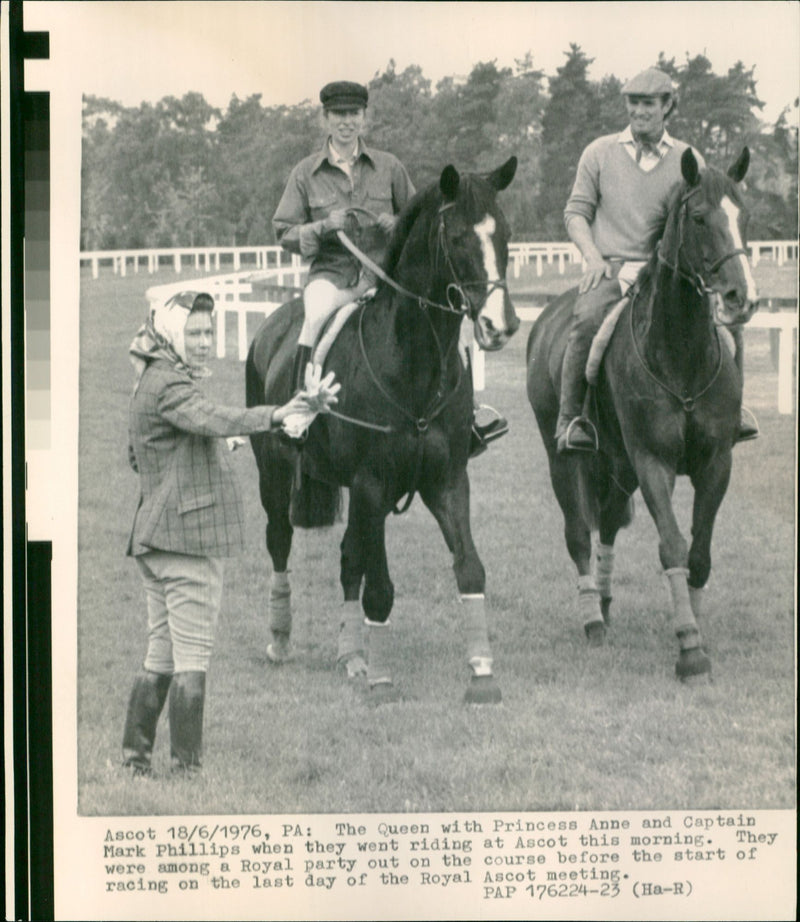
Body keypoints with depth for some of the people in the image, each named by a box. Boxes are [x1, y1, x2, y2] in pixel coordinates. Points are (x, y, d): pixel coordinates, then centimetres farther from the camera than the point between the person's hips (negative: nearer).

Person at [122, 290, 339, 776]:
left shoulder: (152, 381, 18)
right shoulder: (170, 385, -14)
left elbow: (135, 456, 32)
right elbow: (217, 419, -35)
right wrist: (281, 413, -49)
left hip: (156, 534, 10)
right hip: (188, 534, -10)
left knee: (160, 656, 14)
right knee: (192, 657, -7)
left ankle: (135, 758, 18)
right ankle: (188, 765, -7)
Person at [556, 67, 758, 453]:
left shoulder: (688, 161, 10)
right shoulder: (600, 153, 9)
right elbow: (576, 211, 8)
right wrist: (593, 257, -8)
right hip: (610, 269, -2)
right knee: (588, 318, -33)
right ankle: (570, 417, -23)